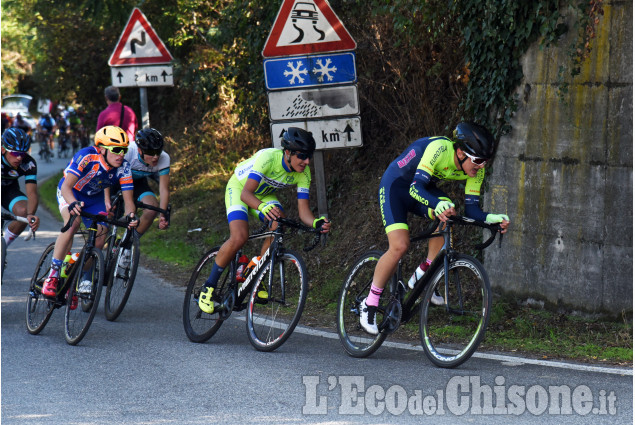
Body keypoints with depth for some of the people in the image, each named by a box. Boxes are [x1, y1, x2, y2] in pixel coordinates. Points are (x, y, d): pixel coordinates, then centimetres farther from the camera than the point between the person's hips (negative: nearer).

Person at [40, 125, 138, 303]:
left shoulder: (123, 167, -24)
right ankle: (53, 275, -23)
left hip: (95, 198, 4)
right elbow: (66, 186, -42)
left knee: (100, 235, -11)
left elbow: (128, 198, -24)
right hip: (70, 193, -4)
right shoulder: (87, 157, -35)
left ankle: (84, 281, 11)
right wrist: (73, 204, -62)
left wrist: (131, 215, -46)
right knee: (73, 223, -32)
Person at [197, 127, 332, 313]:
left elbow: (303, 210, -22)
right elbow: (245, 193, -44)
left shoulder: (303, 173, -21)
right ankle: (208, 287, -10)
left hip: (264, 195, 5)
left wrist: (316, 223, -44)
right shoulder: (268, 158, -37)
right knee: (239, 237, -27)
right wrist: (262, 207, -64)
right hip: (239, 188, -5)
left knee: (279, 225, -25)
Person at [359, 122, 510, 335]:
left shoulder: (475, 169, -16)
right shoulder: (439, 149, -35)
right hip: (395, 186, -6)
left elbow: (471, 209, -14)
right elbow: (416, 187, -43)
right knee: (400, 246, -21)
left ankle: (422, 276, -6)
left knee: (449, 217, -23)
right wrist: (438, 205, -62)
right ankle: (369, 304, -6)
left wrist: (491, 218, -35)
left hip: (425, 188, 6)